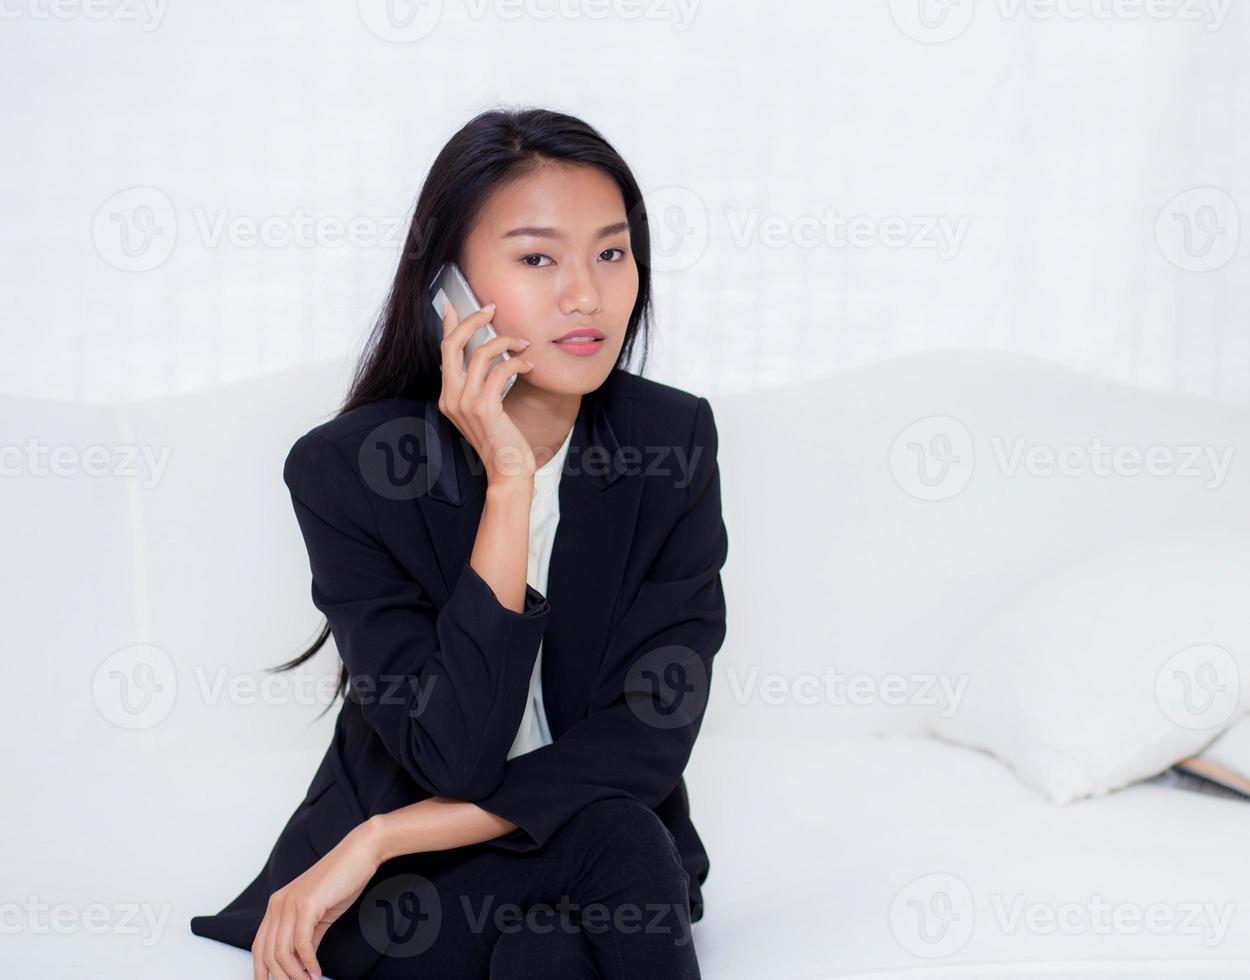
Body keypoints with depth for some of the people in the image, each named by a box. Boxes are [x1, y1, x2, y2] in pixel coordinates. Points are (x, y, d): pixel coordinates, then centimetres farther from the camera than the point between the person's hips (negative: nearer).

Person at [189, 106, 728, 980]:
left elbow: (650, 739, -15)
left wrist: (384, 839, -20)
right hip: (405, 903, -2)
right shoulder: (343, 470, -15)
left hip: (614, 862, 3)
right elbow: (455, 756, -22)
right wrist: (508, 483, -27)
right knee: (610, 844, -32)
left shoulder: (674, 442, -9)